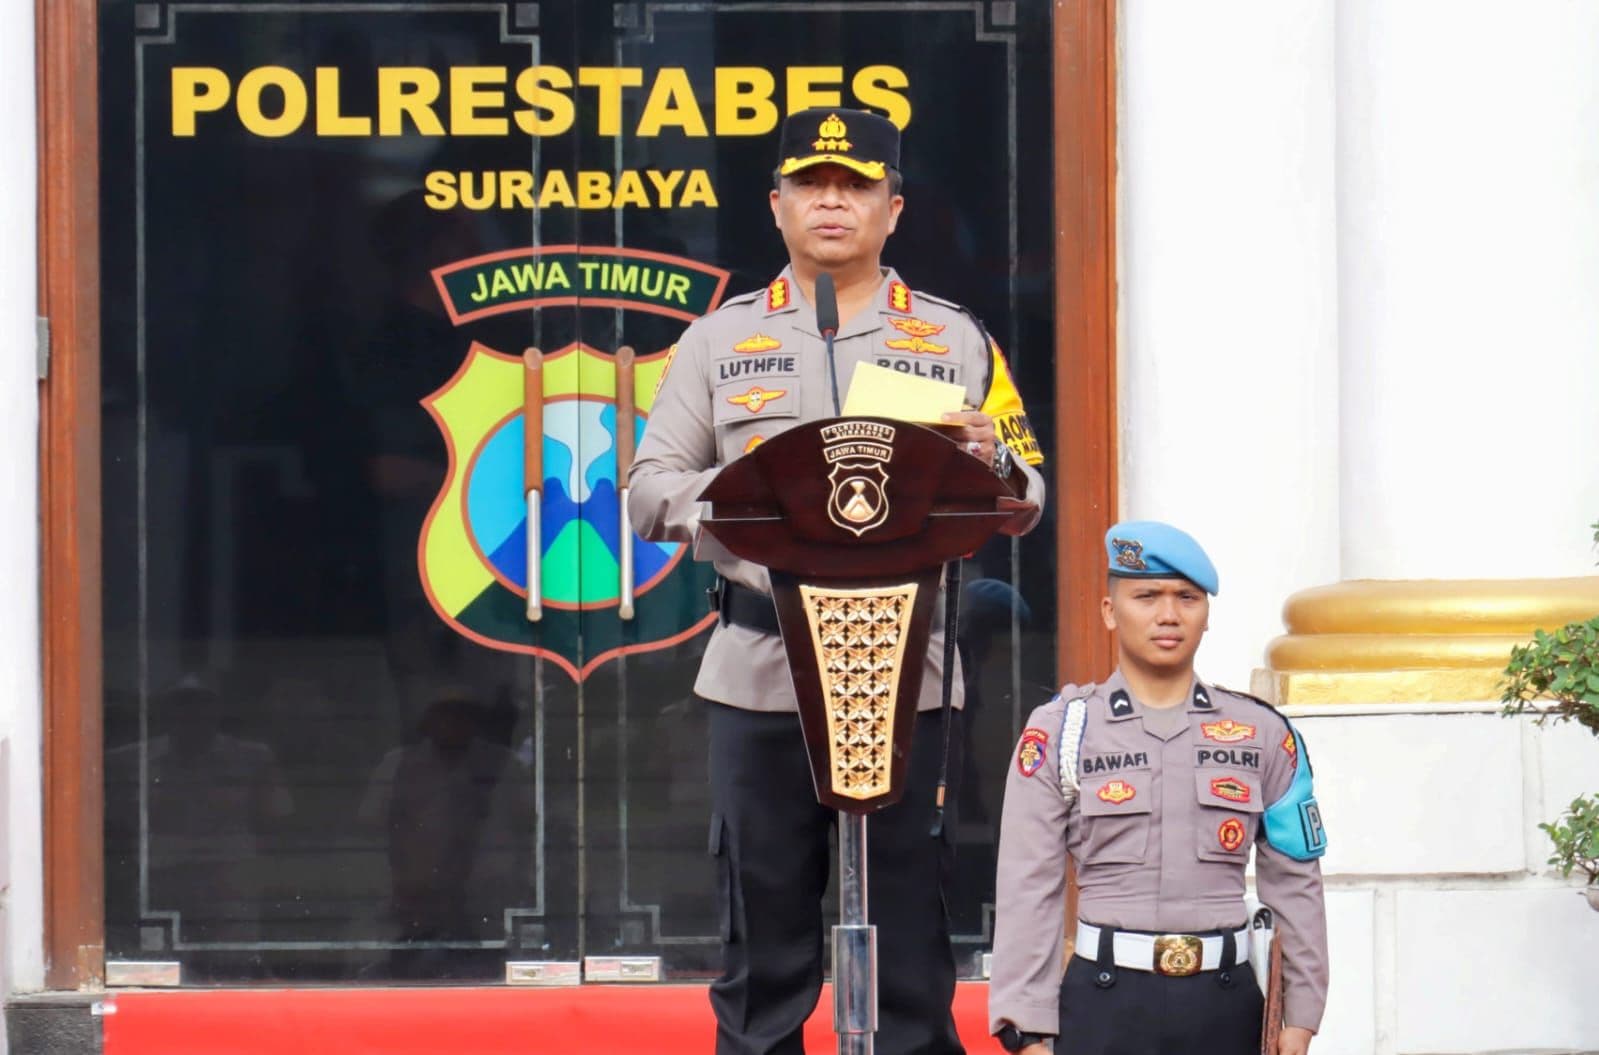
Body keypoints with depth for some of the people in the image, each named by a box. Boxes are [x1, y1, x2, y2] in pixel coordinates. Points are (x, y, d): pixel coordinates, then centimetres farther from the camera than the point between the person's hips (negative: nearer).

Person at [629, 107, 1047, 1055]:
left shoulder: (955, 339, 13)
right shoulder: (721, 340, 14)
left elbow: (1025, 504, 11)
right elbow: (648, 492, 9)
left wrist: (992, 460, -12)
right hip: (762, 672, 0)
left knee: (910, 934, -1)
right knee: (763, 938, 2)